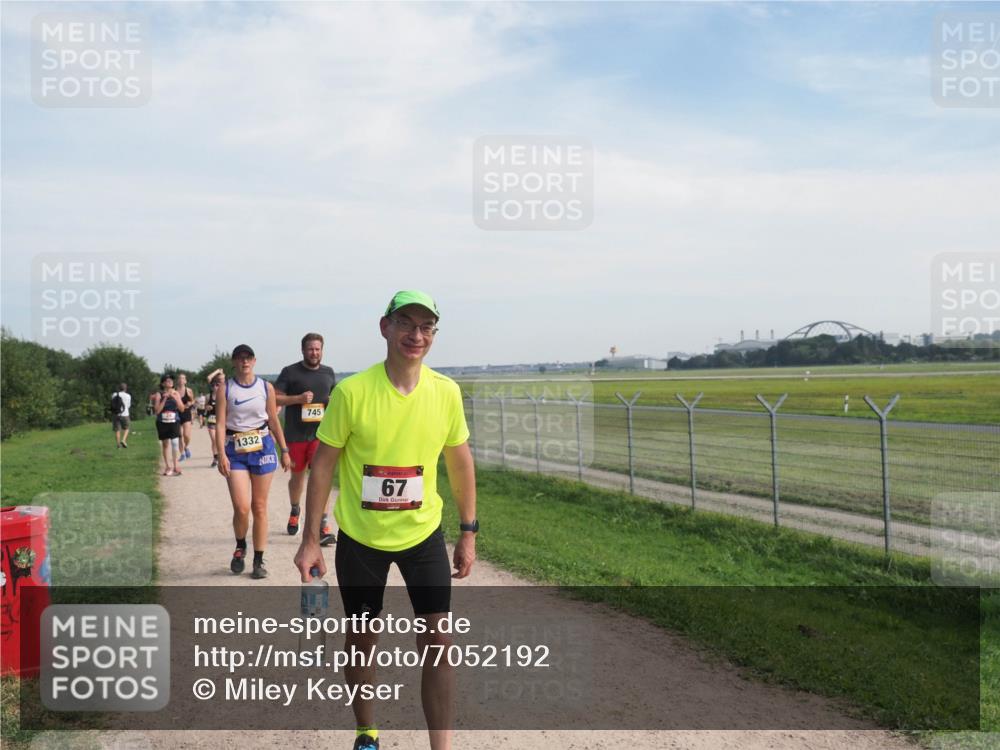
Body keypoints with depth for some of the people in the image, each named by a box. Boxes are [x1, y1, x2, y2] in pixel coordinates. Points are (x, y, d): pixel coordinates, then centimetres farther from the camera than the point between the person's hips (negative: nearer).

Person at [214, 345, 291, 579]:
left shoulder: (266, 387, 4)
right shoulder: (225, 388, 0)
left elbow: (274, 421, 10)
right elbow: (220, 423, -5)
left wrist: (284, 450, 8)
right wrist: (221, 454, -15)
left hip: (263, 447, 1)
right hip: (235, 449, -1)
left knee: (260, 507, 6)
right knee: (241, 507, -11)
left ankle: (259, 560, 15)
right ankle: (240, 547, 19)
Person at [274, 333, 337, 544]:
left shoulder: (328, 373, 9)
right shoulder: (290, 372, -2)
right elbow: (275, 398, -5)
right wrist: (298, 398, -19)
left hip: (320, 433, 1)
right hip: (296, 434, -1)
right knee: (297, 476, 15)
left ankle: (324, 527, -14)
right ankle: (294, 511, 44)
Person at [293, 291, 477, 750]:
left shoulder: (446, 392, -7)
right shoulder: (352, 391, -15)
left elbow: (460, 462, 5)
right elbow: (323, 464, -8)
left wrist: (468, 532, 5)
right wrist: (310, 540, -8)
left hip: (423, 532, 2)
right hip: (359, 537, -1)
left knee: (438, 640, -2)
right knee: (361, 639, 12)